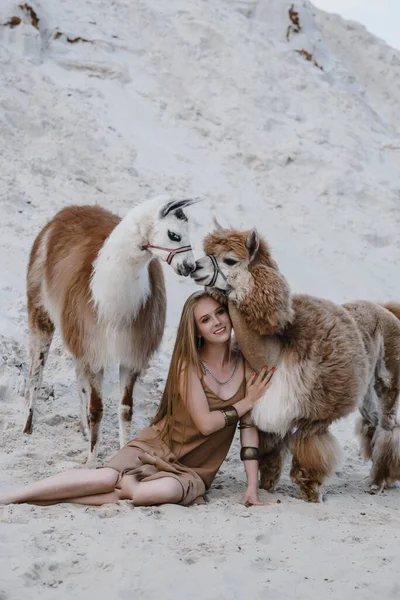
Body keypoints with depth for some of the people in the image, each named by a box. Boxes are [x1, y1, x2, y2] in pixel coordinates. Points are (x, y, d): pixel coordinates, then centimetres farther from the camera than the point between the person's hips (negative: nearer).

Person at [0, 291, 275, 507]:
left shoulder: (247, 364, -2)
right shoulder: (189, 364, -10)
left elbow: (249, 425, -3)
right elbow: (205, 423, -19)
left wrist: (252, 488, -10)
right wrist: (247, 402, -10)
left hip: (194, 469, 1)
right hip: (157, 448, -1)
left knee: (169, 491, -35)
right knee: (109, 476, -31)